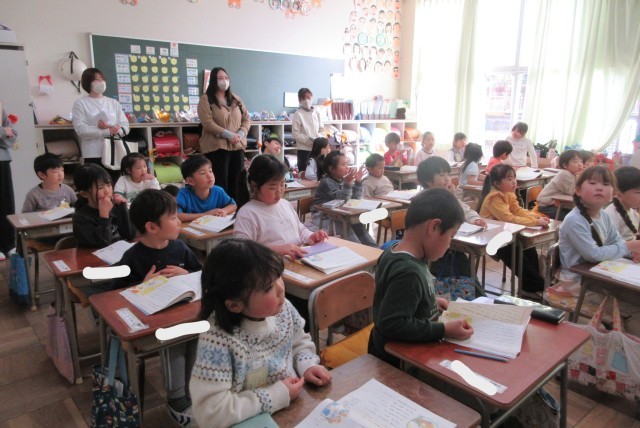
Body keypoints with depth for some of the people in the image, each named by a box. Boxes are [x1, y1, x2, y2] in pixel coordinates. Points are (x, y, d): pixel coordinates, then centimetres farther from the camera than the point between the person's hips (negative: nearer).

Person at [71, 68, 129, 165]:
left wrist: (110, 128, -13)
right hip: (93, 155, -3)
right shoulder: (81, 104, 4)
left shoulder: (114, 103, 14)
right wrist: (109, 131, -15)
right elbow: (81, 129, -9)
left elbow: (125, 128, 7)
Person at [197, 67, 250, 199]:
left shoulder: (236, 99, 16)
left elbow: (246, 119, 14)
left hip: (237, 146, 5)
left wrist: (241, 134, -6)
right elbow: (208, 123, -12)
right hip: (217, 147, -5)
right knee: (220, 184, -4)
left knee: (237, 184, 7)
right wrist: (229, 135, -19)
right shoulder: (206, 99, -1)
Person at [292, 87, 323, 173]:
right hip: (304, 148, -4)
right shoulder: (298, 114, -5)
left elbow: (321, 129, 11)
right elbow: (296, 134, -10)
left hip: (317, 148, 4)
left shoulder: (317, 113, 8)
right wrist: (309, 140, -18)